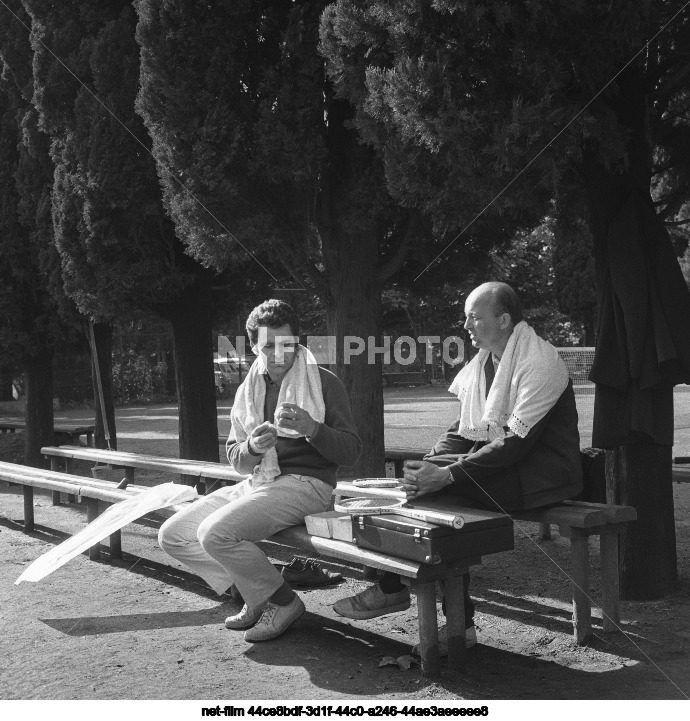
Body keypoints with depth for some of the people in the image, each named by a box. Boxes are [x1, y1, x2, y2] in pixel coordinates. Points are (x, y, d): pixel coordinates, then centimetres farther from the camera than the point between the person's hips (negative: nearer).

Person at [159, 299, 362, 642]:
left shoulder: (323, 382, -1)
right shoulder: (248, 390, 15)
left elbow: (351, 451, -5)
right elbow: (235, 458, 12)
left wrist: (312, 428, -23)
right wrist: (252, 448, -12)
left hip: (304, 484, -7)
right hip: (255, 483, 7)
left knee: (215, 532, -27)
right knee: (172, 536, -3)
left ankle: (282, 601, -6)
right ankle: (254, 595, 7)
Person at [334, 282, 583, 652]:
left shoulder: (539, 364, -16)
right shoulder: (483, 361, 12)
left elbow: (518, 441, -24)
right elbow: (463, 427, 11)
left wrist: (447, 474, -28)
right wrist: (430, 464, -8)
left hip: (543, 470, -9)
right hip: (501, 460, 9)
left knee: (441, 492, -24)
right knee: (424, 479, -12)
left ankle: (391, 589, -4)